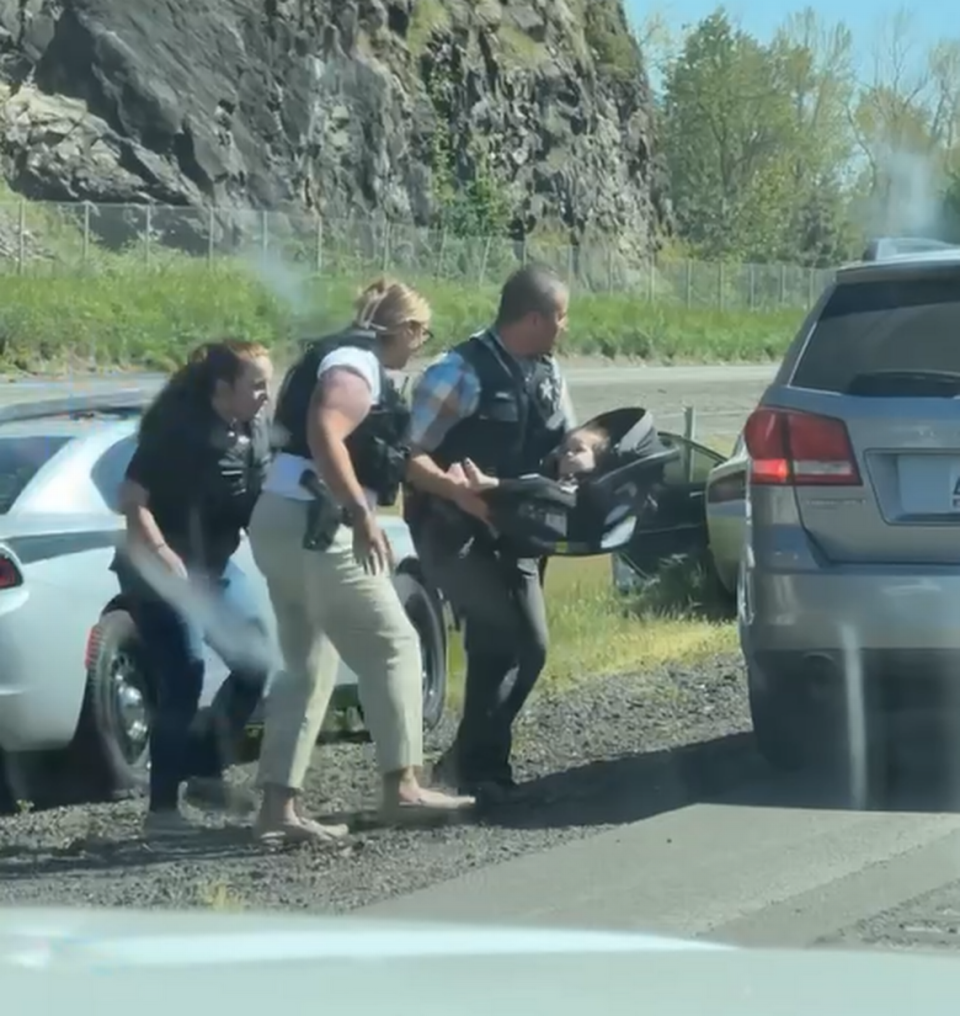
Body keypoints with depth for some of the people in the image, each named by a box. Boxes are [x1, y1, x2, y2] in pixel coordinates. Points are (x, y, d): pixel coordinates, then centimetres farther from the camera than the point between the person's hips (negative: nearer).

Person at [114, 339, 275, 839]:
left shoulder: (255, 431, 0)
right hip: (160, 571, -8)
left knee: (255, 661, 8)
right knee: (183, 677, -17)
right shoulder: (179, 428, -22)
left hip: (213, 566, 8)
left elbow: (259, 501, 12)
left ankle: (205, 774, 22)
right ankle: (163, 806, -12)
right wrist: (162, 554, -32)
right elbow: (132, 499, -23)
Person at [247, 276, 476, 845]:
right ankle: (402, 788, -1)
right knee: (393, 647, -2)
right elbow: (325, 434, -25)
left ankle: (279, 808, 5)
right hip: (315, 526, -10)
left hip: (286, 523, 10)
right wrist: (362, 513, -27)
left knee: (309, 667, 10)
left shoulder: (346, 358, 22)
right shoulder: (358, 362, -9)